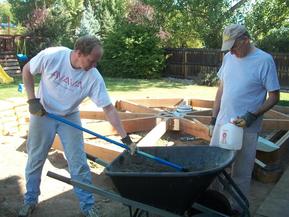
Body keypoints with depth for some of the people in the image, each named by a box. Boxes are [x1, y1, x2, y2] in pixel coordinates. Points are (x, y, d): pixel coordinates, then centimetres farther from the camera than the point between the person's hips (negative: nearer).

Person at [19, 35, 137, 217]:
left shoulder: (94, 77, -23)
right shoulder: (51, 56, -25)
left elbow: (109, 108, -20)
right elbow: (27, 71, -7)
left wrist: (126, 138, -22)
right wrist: (32, 99, -16)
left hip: (70, 117, 0)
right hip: (43, 114, 0)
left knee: (79, 163, -1)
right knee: (35, 159, 11)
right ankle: (30, 200, 33)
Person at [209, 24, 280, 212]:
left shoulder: (264, 60, -10)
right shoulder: (228, 57, 7)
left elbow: (274, 96, -7)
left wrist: (252, 115, -19)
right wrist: (214, 119, 12)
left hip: (246, 129, -5)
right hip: (222, 124, 5)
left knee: (241, 173, 7)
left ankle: (238, 208, 26)